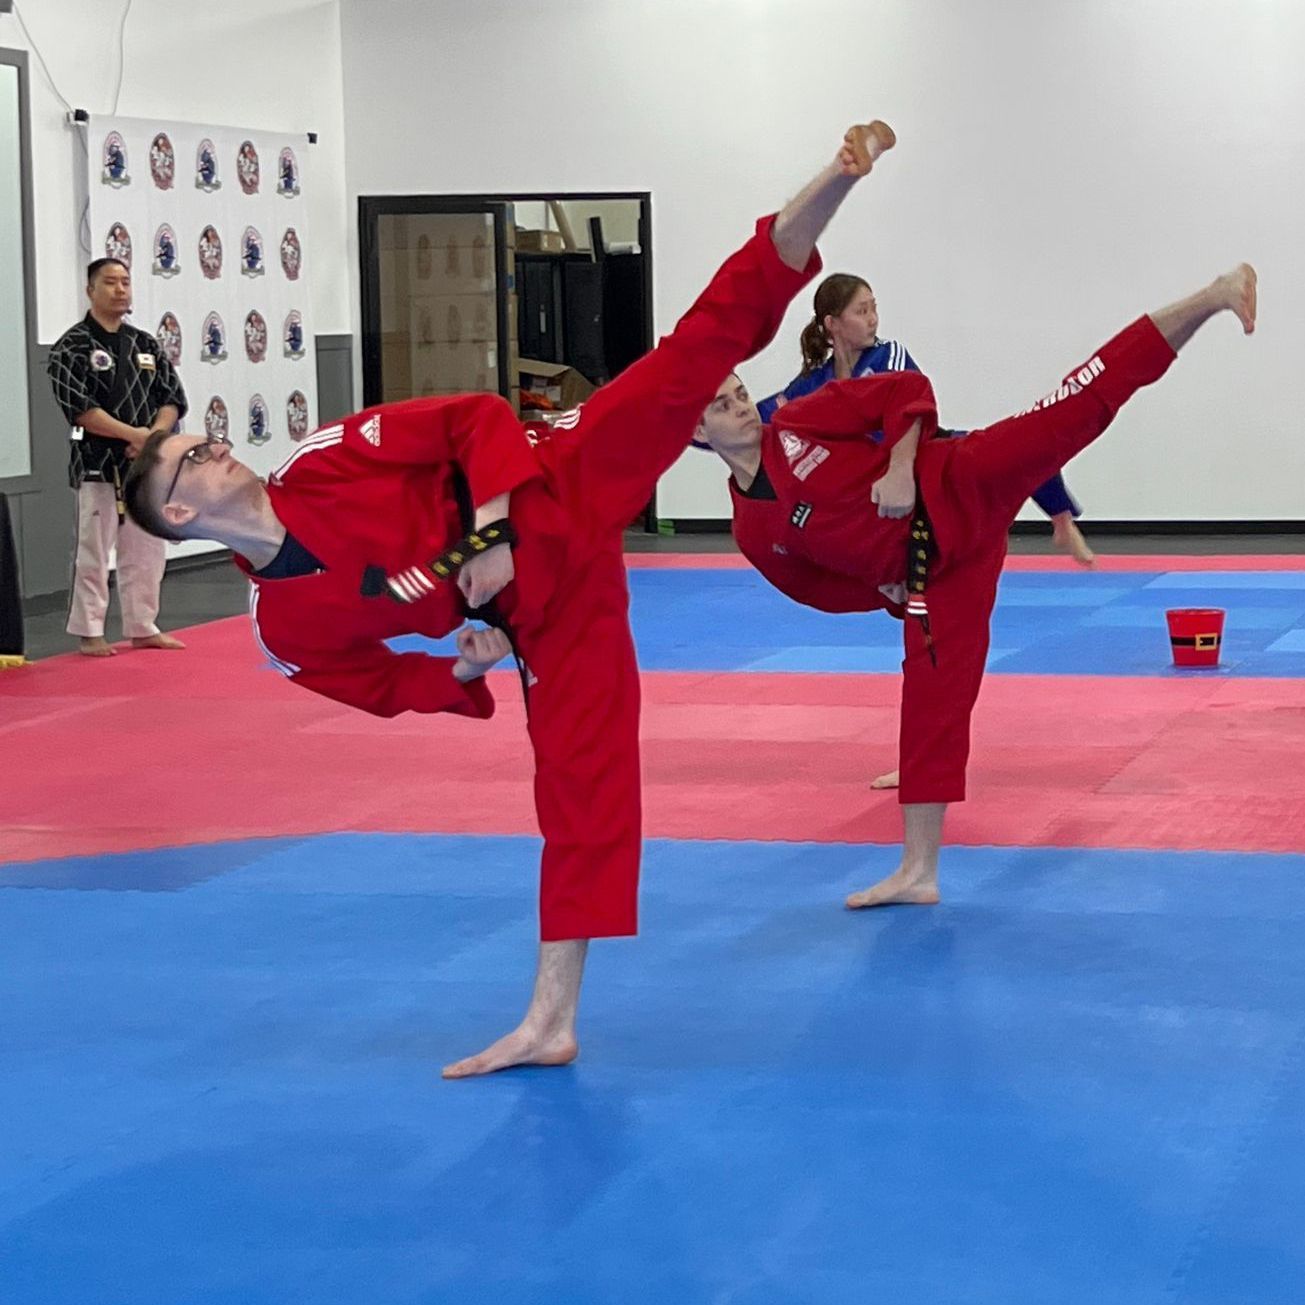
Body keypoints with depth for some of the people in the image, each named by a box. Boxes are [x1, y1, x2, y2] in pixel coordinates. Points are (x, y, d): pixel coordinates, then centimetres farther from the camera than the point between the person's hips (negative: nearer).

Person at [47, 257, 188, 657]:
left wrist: (154, 437, -10)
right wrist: (133, 434, -21)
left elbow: (172, 399, 10)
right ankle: (89, 633, 5)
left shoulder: (145, 344, 12)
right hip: (98, 465, -6)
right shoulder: (73, 346, -6)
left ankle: (142, 628, 21)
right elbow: (78, 408, -15)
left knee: (146, 551, 10)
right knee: (93, 552, -3)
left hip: (147, 464, 6)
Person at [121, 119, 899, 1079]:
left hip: (559, 506, -1)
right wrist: (465, 666, -10)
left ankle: (834, 182, -21)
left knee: (691, 362, -16)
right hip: (539, 614, 1)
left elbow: (478, 418, -3)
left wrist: (490, 528, -18)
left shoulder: (328, 462, -5)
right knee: (578, 783, -4)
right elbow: (387, 685, 9)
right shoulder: (285, 630, -1)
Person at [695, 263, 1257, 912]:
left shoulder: (800, 424, 0)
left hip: (958, 493, -2)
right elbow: (829, 589, 14)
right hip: (926, 575, 2)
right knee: (931, 702, 2)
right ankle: (918, 871, 13)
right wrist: (898, 589, 0)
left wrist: (901, 465, -14)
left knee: (1075, 412, -21)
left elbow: (908, 390, 1)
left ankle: (1210, 299, -29)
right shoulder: (753, 532, 6)